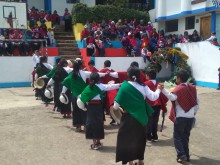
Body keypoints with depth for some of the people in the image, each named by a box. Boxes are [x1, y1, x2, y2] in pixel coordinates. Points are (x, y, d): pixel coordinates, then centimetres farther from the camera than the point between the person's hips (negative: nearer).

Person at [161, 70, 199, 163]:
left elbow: (172, 97, -32)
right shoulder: (192, 88, 9)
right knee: (185, 137, 17)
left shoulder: (179, 88, -11)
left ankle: (182, 156, -1)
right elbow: (197, 102, 13)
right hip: (190, 117, 6)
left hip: (181, 117, -6)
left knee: (177, 137, 5)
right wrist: (194, 113, 22)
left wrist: (163, 89, -36)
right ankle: (186, 156, 21)